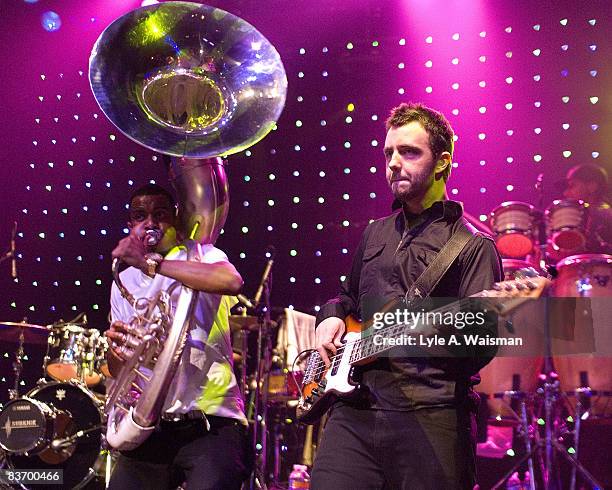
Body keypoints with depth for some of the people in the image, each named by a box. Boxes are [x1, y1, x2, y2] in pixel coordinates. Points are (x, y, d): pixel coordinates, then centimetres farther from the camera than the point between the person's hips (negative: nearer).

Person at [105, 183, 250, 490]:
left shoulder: (199, 256, -1)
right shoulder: (123, 283, 15)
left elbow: (232, 280, -28)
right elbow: (117, 370, 17)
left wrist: (150, 263, -23)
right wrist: (116, 345, -8)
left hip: (210, 422, -5)